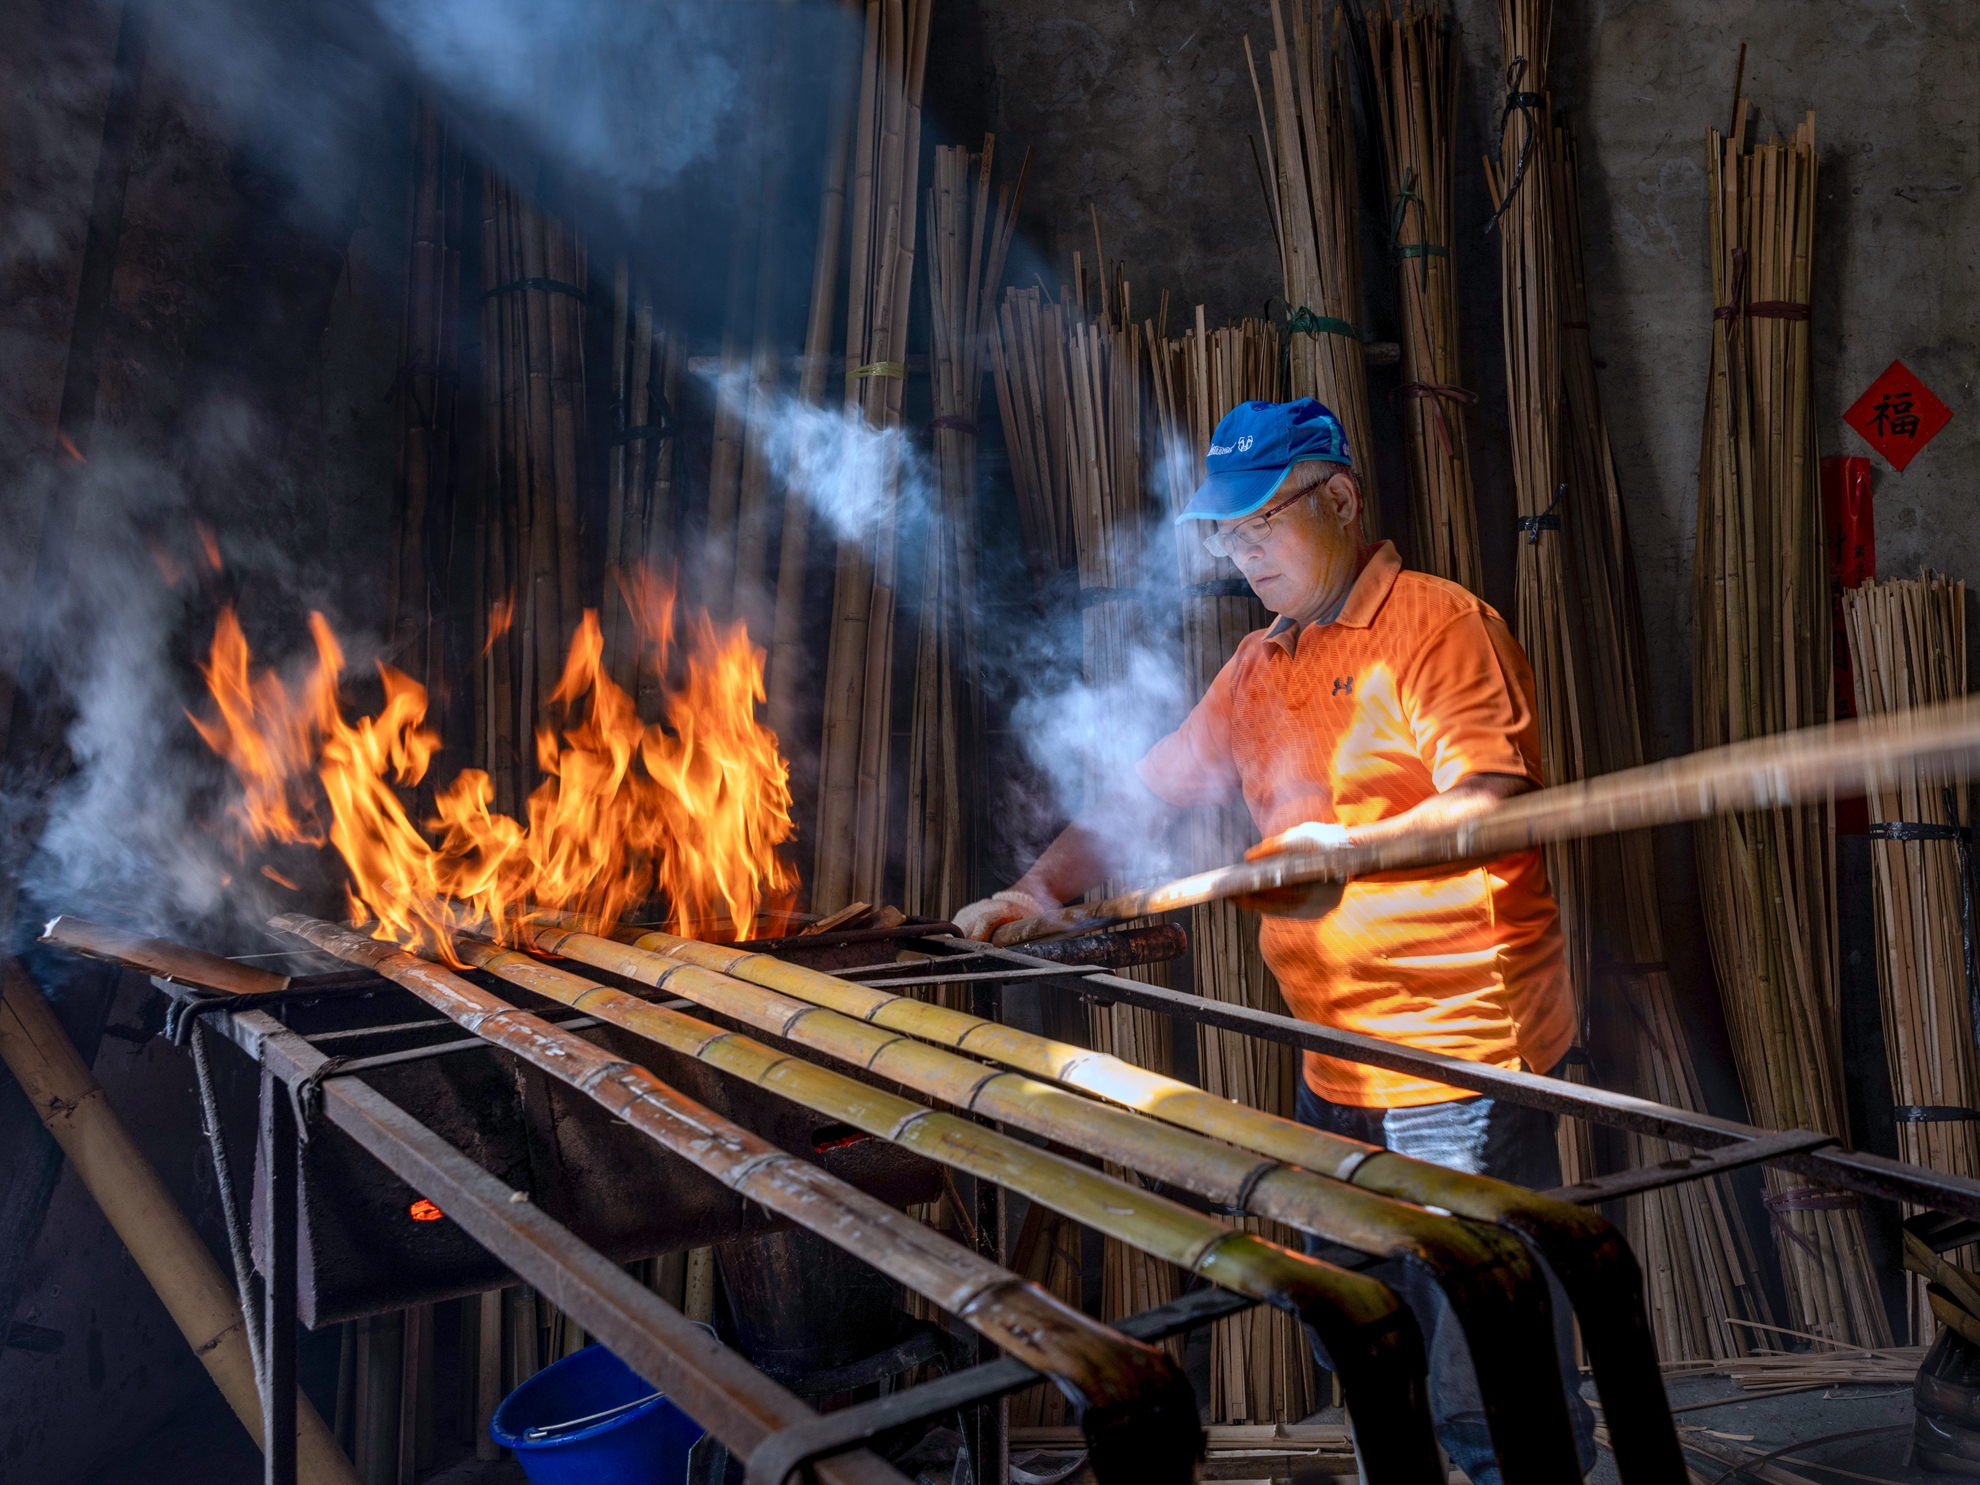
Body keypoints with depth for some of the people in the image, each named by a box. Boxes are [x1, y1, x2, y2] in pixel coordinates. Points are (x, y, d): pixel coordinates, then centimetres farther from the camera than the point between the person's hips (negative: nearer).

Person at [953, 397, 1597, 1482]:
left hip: (1463, 1065, -7)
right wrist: (1043, 882, 3)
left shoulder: (1440, 624, -7)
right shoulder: (1260, 669, 16)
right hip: (1334, 1064, 8)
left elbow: (1494, 801, -18)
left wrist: (1351, 845, -30)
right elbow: (1152, 790, 16)